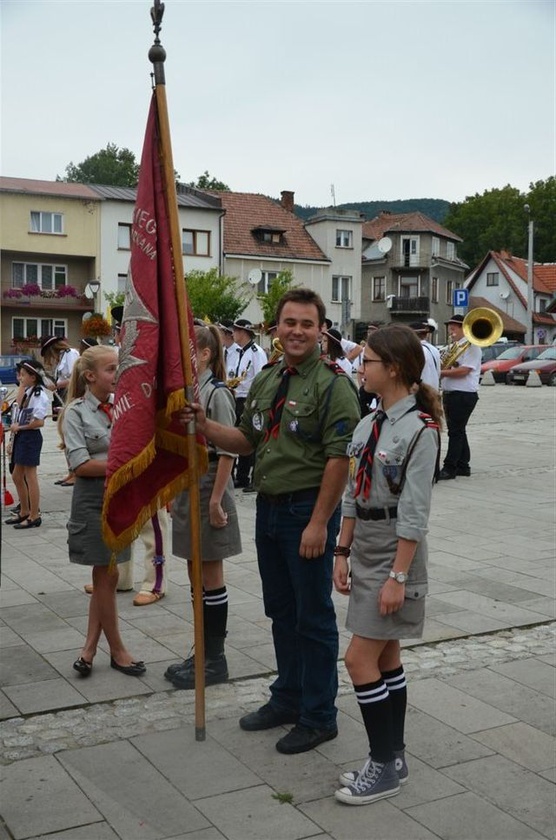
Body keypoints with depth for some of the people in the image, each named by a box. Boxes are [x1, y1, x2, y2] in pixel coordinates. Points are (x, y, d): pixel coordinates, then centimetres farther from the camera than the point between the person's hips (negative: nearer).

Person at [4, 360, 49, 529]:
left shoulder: (39, 395, -15)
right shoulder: (27, 393, 12)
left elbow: (38, 422, -20)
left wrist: (19, 427, -11)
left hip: (31, 437, -9)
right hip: (21, 436, 9)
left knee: (30, 476, -3)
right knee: (17, 476, 16)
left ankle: (34, 516, 5)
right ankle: (24, 512, 29)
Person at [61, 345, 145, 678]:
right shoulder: (76, 412, -9)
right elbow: (81, 465, -15)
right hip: (94, 498, -5)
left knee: (104, 575, 10)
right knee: (107, 575, 3)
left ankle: (90, 648, 20)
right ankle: (117, 650, 16)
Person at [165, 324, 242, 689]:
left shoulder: (217, 393, -14)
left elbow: (227, 452, -17)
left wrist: (216, 500, -19)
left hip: (208, 488, -8)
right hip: (186, 487, 8)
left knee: (211, 577, 1)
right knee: (196, 574, 14)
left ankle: (215, 659, 13)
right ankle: (203, 652, 24)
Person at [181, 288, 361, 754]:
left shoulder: (333, 384, -13)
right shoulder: (266, 380, 11)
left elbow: (339, 458, -19)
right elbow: (247, 440, 16)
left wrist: (319, 522, -22)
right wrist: (205, 426, -1)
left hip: (308, 510, -8)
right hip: (269, 507, 8)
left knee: (313, 616, 3)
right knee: (281, 611, 19)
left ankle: (318, 716, 16)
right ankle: (287, 698, 35)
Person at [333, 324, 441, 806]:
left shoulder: (419, 429, -16)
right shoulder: (368, 425, 7)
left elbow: (414, 512, -18)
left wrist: (398, 575, -19)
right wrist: (343, 553, 10)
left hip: (396, 551, -8)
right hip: (365, 549, 8)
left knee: (361, 659, -6)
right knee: (386, 657, 14)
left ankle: (384, 765, 9)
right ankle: (392, 760, 26)